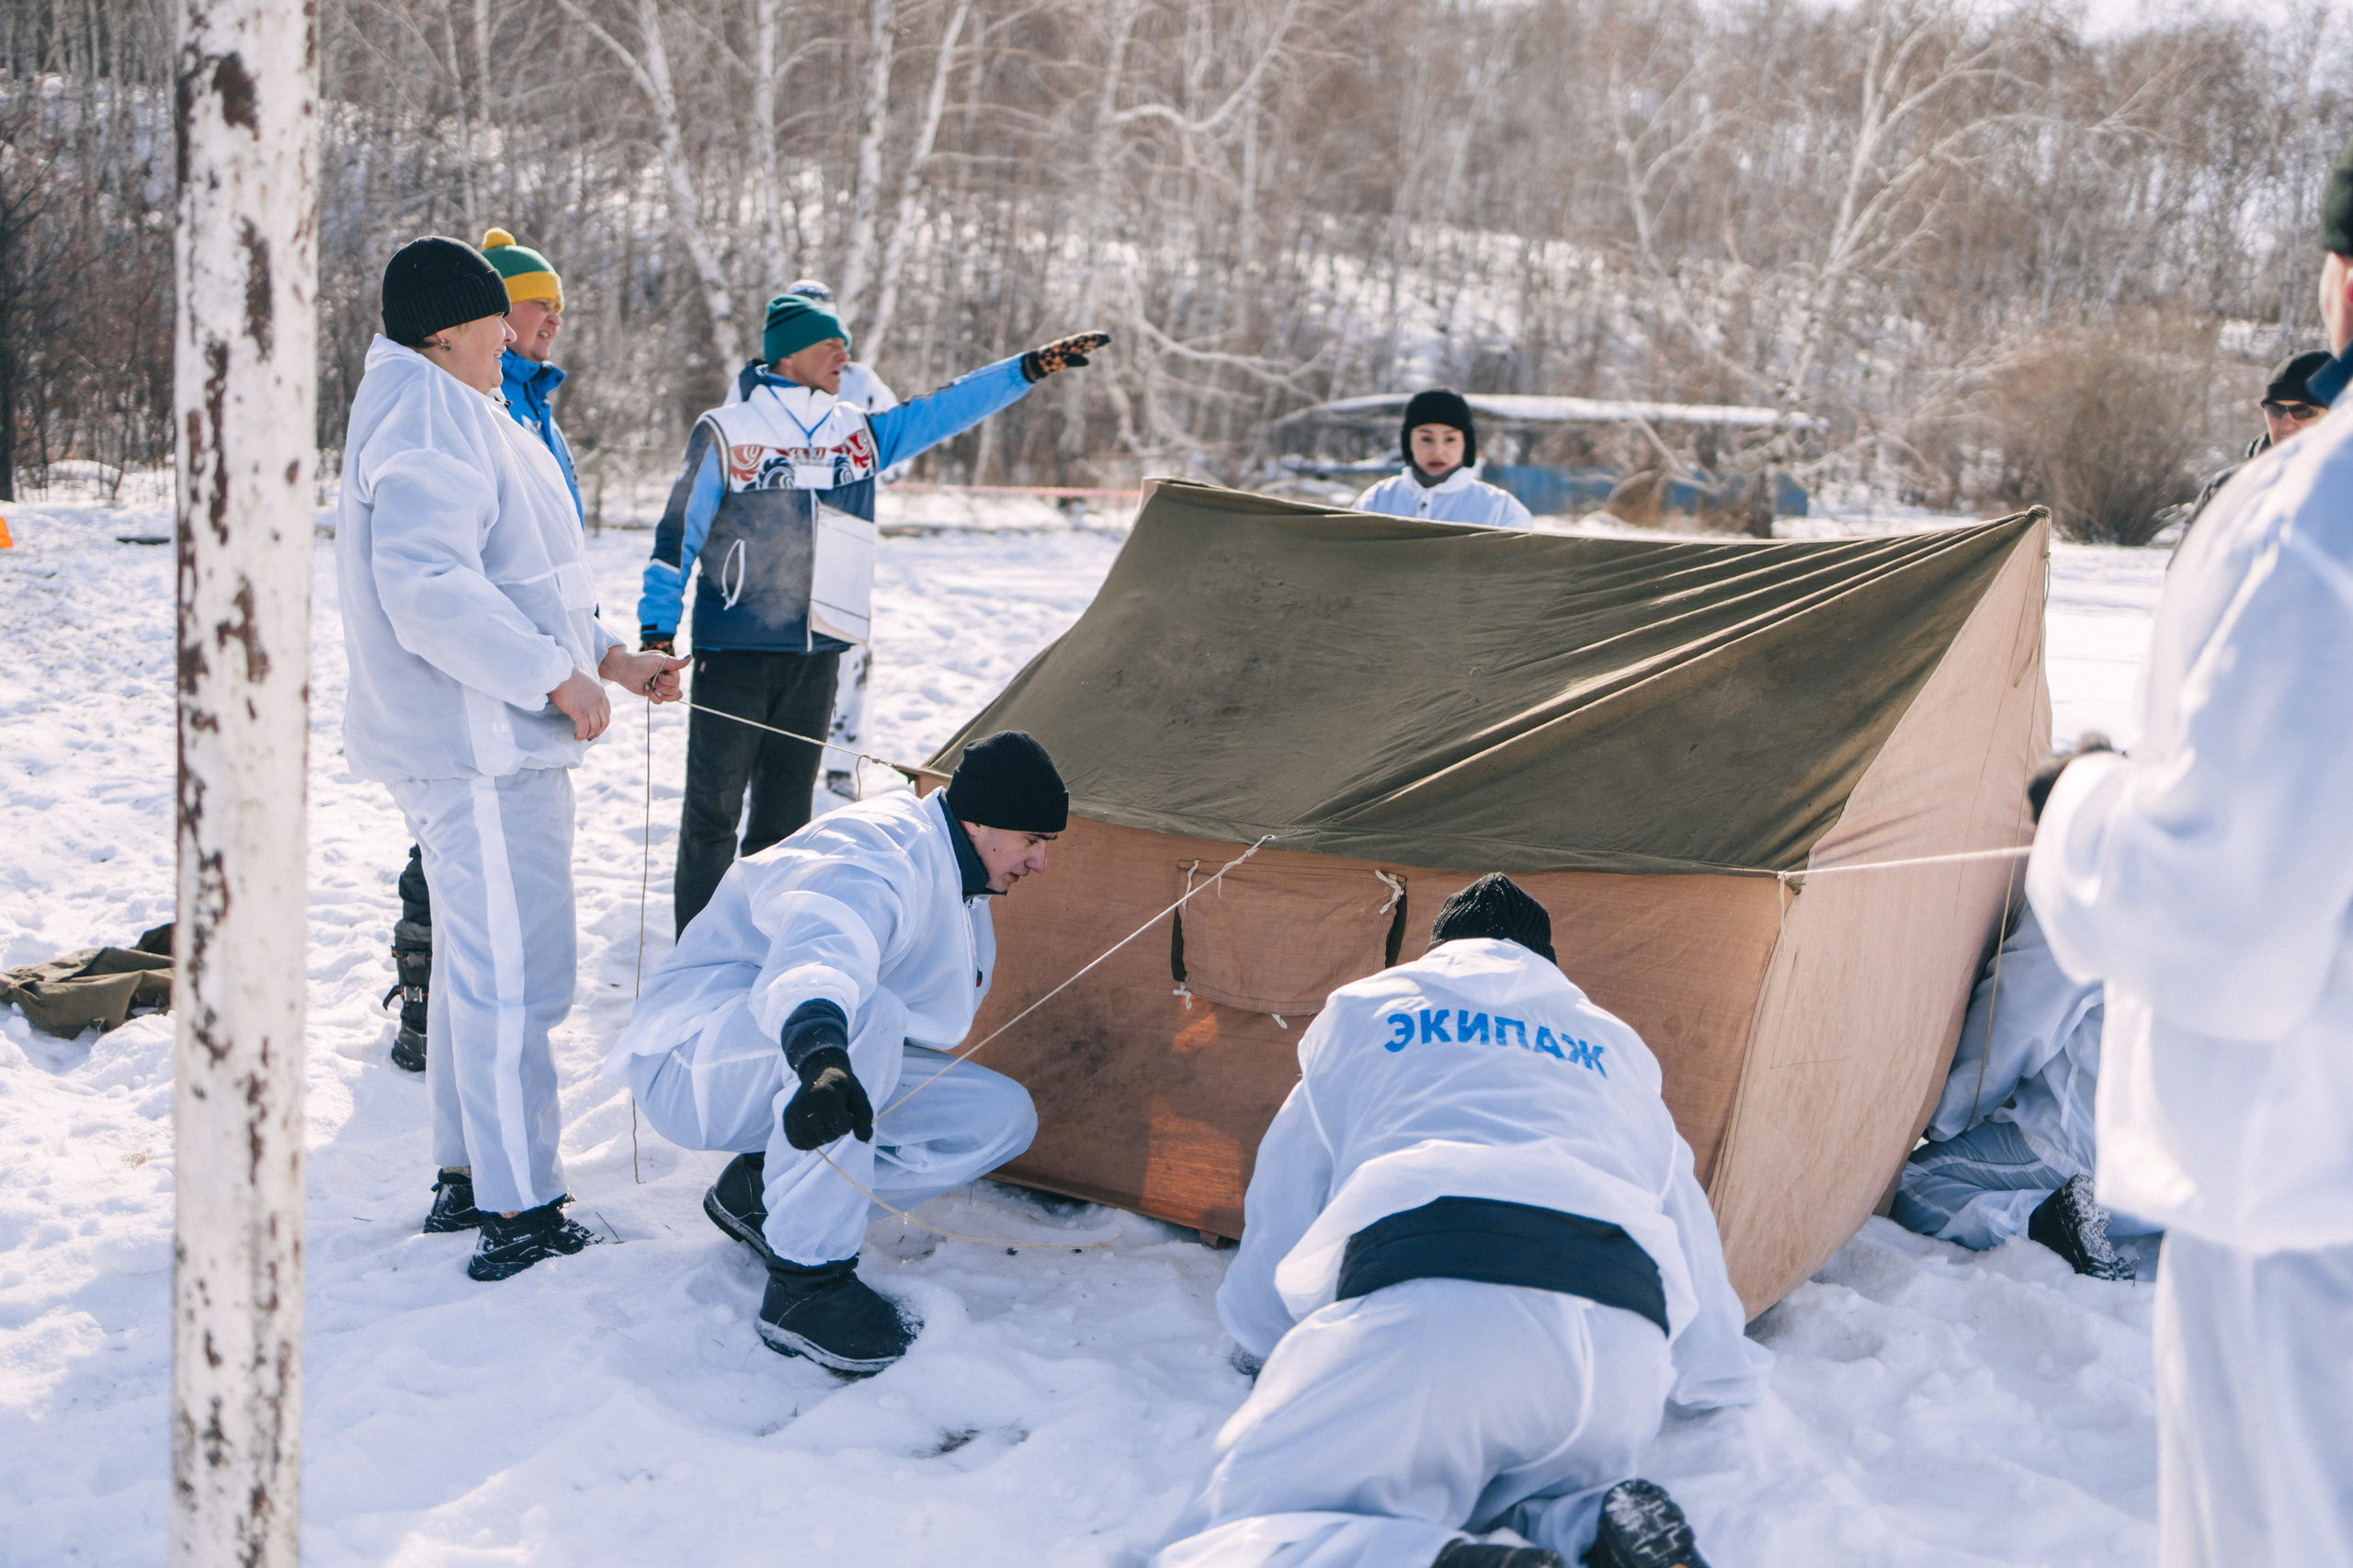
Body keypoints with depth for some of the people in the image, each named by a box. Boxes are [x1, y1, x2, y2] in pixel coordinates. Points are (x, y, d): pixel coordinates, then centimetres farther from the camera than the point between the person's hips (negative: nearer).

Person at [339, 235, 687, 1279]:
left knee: (475, 960, 18)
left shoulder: (444, 417, 20)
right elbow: (427, 592, -27)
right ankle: (520, 1212, -1)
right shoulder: (436, 422, -15)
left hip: (466, 745, 11)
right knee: (512, 975, -7)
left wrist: (607, 657, 17)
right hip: (480, 749, -11)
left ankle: (466, 1177, 28)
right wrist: (558, 677, -21)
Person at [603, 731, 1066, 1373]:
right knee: (868, 1016, -40)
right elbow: (820, 949, -50)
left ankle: (760, 1189, 1)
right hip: (696, 1066, -9)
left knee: (1002, 1116, -6)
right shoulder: (880, 855, -26)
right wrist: (822, 1055, -67)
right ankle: (806, 1284, -30)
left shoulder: (956, 881, 6)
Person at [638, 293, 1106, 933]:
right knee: (713, 807, -2)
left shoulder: (861, 434, 7)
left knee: (786, 809, 12)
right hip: (733, 649, -5)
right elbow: (677, 535, -3)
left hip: (817, 653, 5)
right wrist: (657, 629, -8)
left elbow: (947, 408, 13)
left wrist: (1031, 367, 7)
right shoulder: (725, 433, -6)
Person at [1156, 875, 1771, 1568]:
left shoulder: (1364, 1010, 30)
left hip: (1420, 1302, -4)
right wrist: (1717, 1373, 59)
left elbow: (1279, 1214, 34)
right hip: (1623, 1341, 4)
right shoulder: (1615, 1045, 35)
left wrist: (1265, 1344, 51)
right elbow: (1685, 1222, 42)